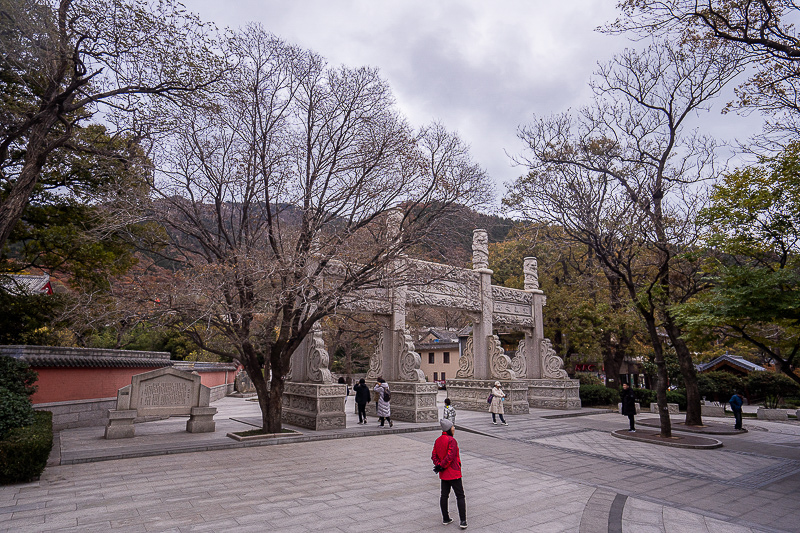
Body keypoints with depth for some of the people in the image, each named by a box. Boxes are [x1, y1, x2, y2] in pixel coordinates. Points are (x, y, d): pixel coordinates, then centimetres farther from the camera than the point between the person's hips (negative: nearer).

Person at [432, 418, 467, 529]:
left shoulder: (437, 440, 6)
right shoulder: (451, 440, -19)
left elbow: (434, 455, 4)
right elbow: (450, 456, -23)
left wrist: (439, 465, -7)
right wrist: (441, 466, -13)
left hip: (443, 474, 7)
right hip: (454, 473, -7)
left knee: (444, 495, 15)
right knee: (460, 496, 2)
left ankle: (445, 518, 23)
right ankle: (463, 521, 1)